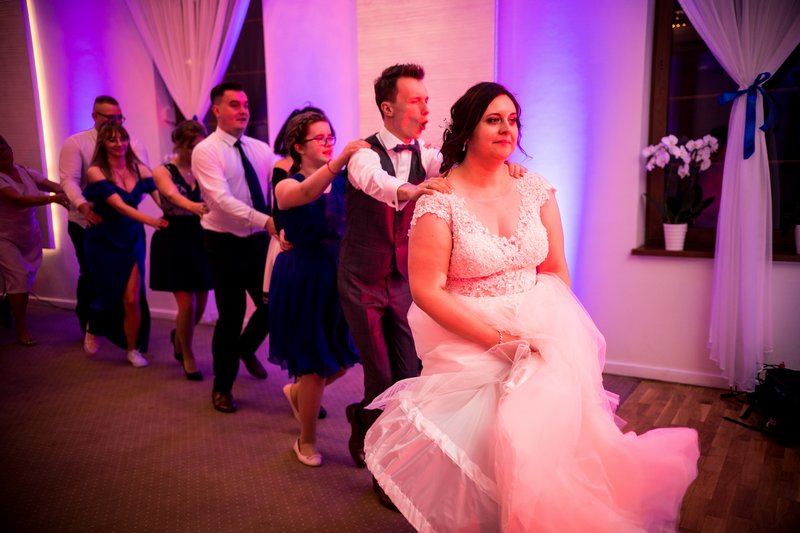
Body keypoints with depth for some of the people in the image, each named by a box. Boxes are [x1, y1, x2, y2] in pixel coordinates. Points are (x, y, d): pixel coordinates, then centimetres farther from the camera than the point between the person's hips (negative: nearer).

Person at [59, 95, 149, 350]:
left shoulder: (132, 144, 3)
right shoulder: (75, 143, -3)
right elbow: (69, 179, -14)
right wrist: (83, 206, -32)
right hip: (87, 222, -2)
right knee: (91, 274, 8)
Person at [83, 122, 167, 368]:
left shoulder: (139, 169, -3)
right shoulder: (96, 171, -13)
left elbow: (161, 197, -15)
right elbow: (119, 206, -25)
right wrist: (152, 221, -38)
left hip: (132, 239, 2)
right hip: (104, 241, -2)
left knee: (132, 299, -3)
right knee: (108, 297, 6)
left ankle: (133, 349, 19)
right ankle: (92, 329, 41)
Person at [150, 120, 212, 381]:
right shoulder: (163, 171, -6)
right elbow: (173, 196, -27)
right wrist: (194, 206, -47)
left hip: (201, 239, 4)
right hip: (174, 241, -4)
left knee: (201, 303, 8)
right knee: (187, 303, -5)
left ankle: (178, 335, 43)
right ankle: (187, 355, 21)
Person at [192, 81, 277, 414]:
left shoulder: (261, 149, 7)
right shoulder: (205, 151, -9)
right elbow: (222, 199, -23)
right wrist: (265, 220, -33)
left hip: (260, 240, 5)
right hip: (226, 243, -5)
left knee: (273, 305, 9)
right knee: (231, 314, 2)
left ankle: (245, 348, 44)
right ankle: (222, 387, 25)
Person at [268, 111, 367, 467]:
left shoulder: (344, 181, 4)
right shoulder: (287, 186, -8)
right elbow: (306, 193, -31)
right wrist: (340, 159, -47)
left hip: (339, 276, 4)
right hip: (304, 280, -4)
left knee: (342, 361, 11)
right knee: (315, 367, 4)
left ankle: (297, 391, 45)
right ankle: (307, 442, 28)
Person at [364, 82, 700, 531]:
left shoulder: (535, 189, 4)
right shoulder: (440, 202, -9)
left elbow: (557, 270, 9)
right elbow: (426, 290, -13)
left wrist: (552, 331, -4)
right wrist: (499, 340, -15)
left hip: (542, 332, 4)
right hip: (469, 338, -3)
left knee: (557, 421, -14)